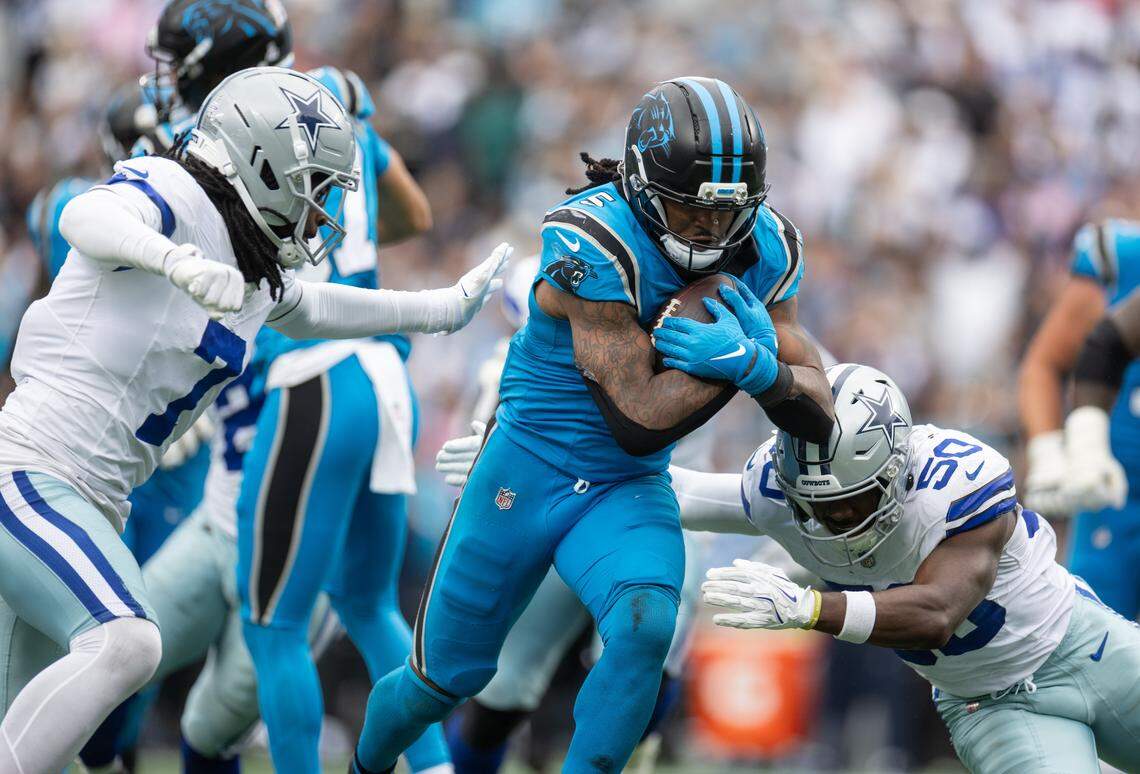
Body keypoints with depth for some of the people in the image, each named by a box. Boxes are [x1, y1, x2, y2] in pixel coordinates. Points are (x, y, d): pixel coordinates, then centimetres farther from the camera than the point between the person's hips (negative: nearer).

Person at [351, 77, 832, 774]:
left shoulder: (764, 249, -9)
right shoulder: (595, 245, -27)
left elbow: (820, 418, -6)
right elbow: (640, 420, -27)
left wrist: (757, 366, -26)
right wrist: (744, 349, -25)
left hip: (628, 492, 4)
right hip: (527, 473, -3)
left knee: (644, 630, -28)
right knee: (446, 676, 10)